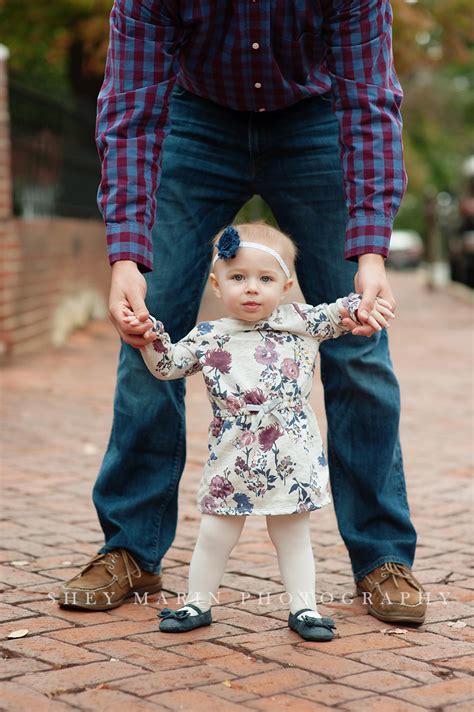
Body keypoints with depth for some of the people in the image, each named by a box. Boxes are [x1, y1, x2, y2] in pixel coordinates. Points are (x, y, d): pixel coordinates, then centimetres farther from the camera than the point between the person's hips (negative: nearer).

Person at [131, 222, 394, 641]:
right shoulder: (208, 338, 3)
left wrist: (362, 308, -15)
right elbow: (167, 365, 6)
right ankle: (198, 603, 22)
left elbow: (336, 316, 6)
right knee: (215, 535, 5)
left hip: (292, 456, 0)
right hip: (232, 458, 0)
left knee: (292, 535, 11)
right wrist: (150, 334, -10)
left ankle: (303, 607, 21)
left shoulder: (299, 321, 4)